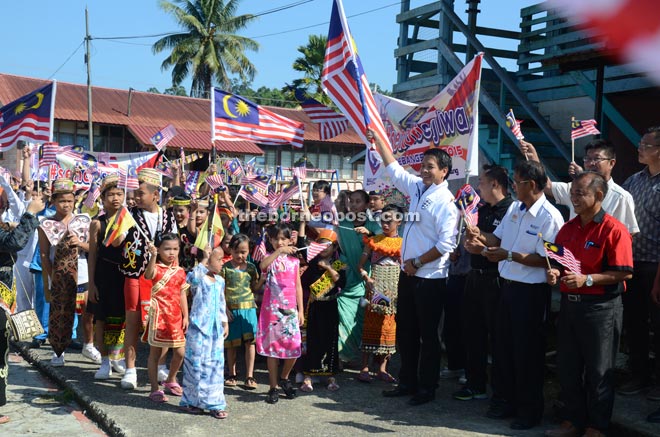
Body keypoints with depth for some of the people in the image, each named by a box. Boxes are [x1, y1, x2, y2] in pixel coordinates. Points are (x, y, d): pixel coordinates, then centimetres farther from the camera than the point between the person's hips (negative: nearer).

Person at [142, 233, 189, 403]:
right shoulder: (157, 268, -7)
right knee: (155, 353, 3)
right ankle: (155, 389, 12)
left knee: (180, 352, 7)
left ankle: (171, 381, 31)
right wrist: (153, 255, -43)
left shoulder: (180, 272, 9)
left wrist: (185, 316, 9)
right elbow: (148, 275, -32)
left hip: (175, 317, 5)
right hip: (159, 316, -5)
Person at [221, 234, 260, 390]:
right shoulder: (225, 268, -2)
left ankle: (249, 376, 3)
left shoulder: (251, 267, 6)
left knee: (250, 342, -3)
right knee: (231, 344, 9)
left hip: (248, 308, 1)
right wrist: (225, 309, -8)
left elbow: (255, 288, 12)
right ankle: (232, 375, 23)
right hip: (231, 309, -1)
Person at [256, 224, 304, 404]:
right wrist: (279, 251, -33)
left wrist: (301, 310, 7)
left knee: (294, 347, -3)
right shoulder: (270, 258, 1)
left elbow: (298, 286, 11)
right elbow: (262, 265, -25)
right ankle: (273, 387, 11)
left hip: (290, 308, 2)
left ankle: (284, 378, 24)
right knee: (272, 347, 1)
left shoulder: (294, 261, 10)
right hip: (272, 308, -2)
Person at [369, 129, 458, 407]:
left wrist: (417, 262, -16)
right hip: (408, 273, 8)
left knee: (428, 334, 4)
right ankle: (407, 382, 28)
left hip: (430, 277, -8)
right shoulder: (418, 187, 8)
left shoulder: (446, 201, -15)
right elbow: (394, 168, 22)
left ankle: (427, 388, 16)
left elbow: (446, 243, -21)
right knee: (405, 331, 15)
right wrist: (377, 139, 22)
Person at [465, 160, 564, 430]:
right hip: (508, 286, 8)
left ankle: (529, 410, 21)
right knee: (503, 345, 17)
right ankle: (504, 401, 33)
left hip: (531, 292, -8)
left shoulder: (550, 217, -18)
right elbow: (498, 239, 14)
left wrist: (509, 255, -23)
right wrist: (480, 237, -5)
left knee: (527, 352, 4)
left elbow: (546, 260, -21)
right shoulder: (514, 208, 7)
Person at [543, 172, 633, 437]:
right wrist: (555, 273, -3)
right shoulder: (567, 229, 10)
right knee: (567, 367, 14)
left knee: (598, 371, 4)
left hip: (601, 307, -7)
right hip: (569, 303, 7)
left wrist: (587, 279, -22)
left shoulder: (614, 230, -12)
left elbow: (625, 273, -16)